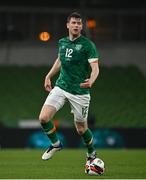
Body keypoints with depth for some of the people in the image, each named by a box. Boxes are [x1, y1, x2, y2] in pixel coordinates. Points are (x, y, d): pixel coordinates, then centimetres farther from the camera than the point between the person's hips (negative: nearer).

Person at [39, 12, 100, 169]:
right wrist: (48, 76, 25)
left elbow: (95, 67, -17)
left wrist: (91, 80, -36)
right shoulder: (62, 42, 7)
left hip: (80, 92, -4)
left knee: (81, 128, 5)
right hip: (61, 87, 4)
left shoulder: (88, 45, -10)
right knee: (43, 118, -13)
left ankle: (92, 153, 34)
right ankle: (55, 144, 14)